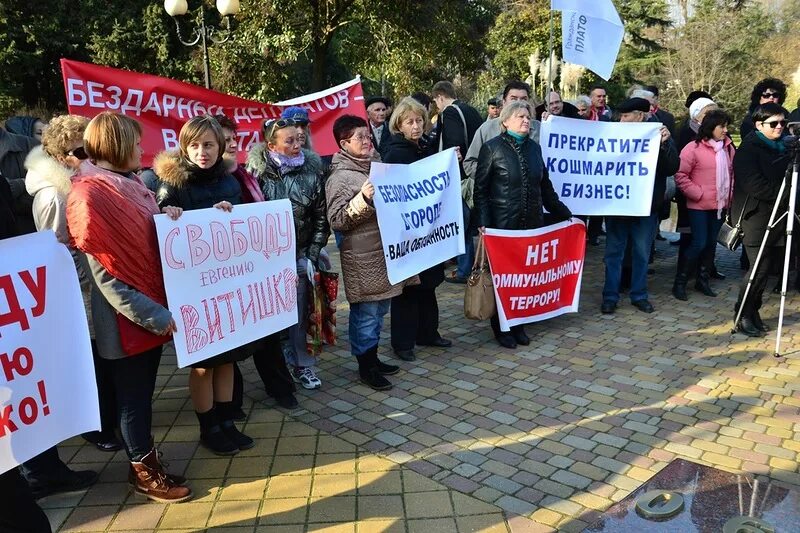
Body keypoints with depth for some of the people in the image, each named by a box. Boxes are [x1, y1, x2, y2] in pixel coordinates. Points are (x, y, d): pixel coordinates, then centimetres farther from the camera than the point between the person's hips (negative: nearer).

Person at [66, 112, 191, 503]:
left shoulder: (131, 185, 8)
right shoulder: (89, 195, -18)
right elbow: (104, 275, -21)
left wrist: (166, 220, -1)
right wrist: (155, 316, -21)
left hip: (152, 314, 8)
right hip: (127, 320, -8)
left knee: (143, 391, 18)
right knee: (133, 396, 7)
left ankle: (146, 461, 32)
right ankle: (143, 471, 23)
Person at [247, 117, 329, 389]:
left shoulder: (312, 170, -4)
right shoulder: (257, 171, -9)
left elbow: (321, 217, 0)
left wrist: (312, 256, -3)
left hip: (300, 255, 1)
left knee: (299, 312, 6)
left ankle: (302, 364, 21)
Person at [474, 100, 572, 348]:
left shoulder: (534, 148, 11)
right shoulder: (492, 148, -4)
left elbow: (545, 186, 16)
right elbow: (480, 189, -6)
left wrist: (564, 214, 15)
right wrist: (483, 223, -15)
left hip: (532, 224, 5)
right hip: (502, 224, -5)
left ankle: (518, 325, 23)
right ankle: (501, 328, 19)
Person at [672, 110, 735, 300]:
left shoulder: (728, 147, 9)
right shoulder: (694, 148, -10)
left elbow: (732, 173, 17)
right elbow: (680, 175, -12)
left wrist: (730, 197, 8)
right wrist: (698, 193, -13)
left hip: (720, 205, 6)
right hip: (699, 206, -6)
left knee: (711, 243, 11)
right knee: (699, 244, -7)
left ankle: (702, 279, 25)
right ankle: (680, 282, 5)